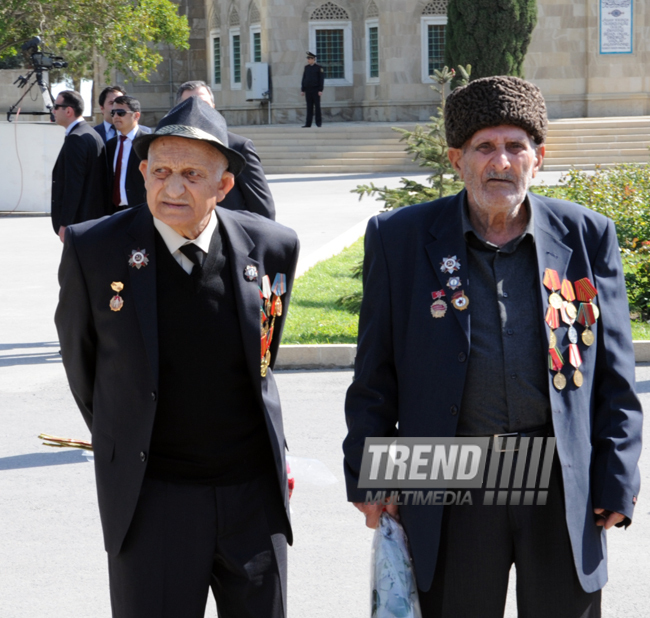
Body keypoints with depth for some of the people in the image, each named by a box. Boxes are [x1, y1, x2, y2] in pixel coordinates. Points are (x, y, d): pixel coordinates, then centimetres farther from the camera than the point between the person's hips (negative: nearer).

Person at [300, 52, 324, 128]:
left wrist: (320, 90, -13)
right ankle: (308, 124, 1)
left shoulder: (319, 68, -3)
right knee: (309, 107, 3)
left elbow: (321, 80, -6)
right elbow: (304, 79, 13)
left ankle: (318, 122, 6)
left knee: (317, 106, -1)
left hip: (316, 90, -4)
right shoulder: (306, 67, 11)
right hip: (308, 90, 4)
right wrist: (302, 90, 9)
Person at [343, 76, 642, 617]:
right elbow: (374, 374, 4)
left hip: (564, 486, 1)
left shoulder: (587, 237, 1)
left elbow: (614, 375, 4)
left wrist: (616, 481, 0)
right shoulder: (401, 238, 0)